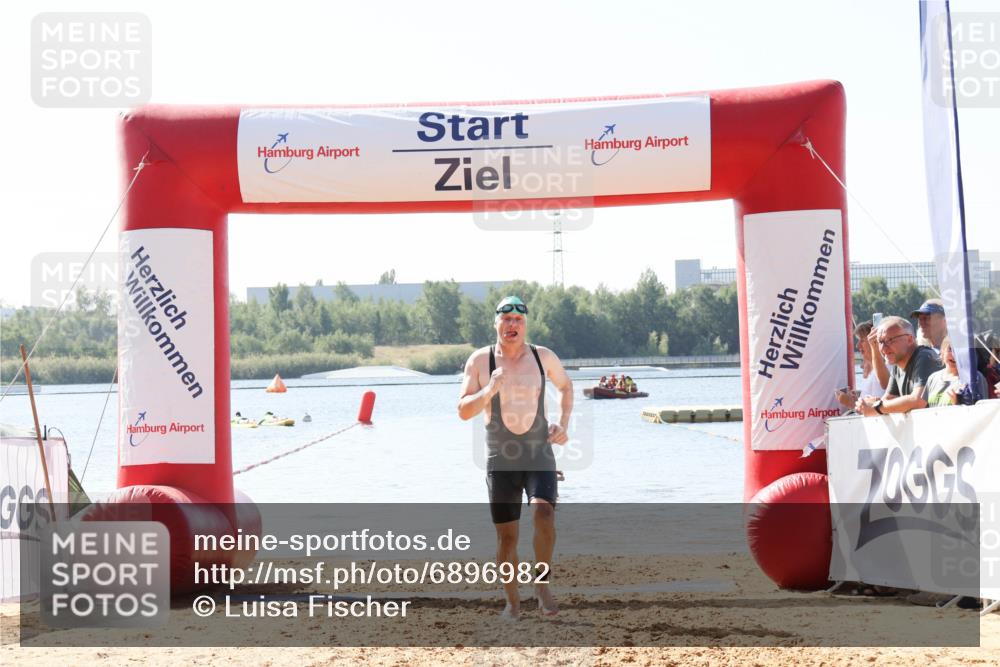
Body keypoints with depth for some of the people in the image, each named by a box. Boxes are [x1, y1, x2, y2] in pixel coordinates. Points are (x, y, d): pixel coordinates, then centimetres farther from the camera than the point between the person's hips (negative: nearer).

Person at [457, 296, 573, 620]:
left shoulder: (543, 356, 0)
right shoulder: (480, 360, -4)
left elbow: (566, 387, 19)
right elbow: (463, 411, -7)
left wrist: (563, 424, 5)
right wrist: (489, 391, -25)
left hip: (540, 456, 0)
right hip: (501, 460, 0)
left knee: (544, 514, -24)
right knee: (507, 535, 4)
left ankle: (542, 583, -5)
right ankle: (512, 602, 20)